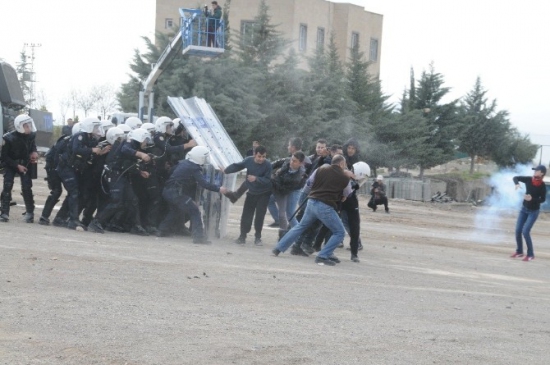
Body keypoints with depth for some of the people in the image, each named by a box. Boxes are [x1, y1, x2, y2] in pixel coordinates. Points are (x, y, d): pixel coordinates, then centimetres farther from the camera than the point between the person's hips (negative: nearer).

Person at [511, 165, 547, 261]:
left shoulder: (542, 186, -19)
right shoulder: (529, 180, -8)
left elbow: (543, 199, -14)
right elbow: (516, 178, 1)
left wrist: (532, 199, -30)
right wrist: (517, 184, -21)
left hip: (534, 211, -5)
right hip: (524, 209, 5)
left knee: (525, 231, -15)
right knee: (518, 230, 5)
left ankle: (531, 254, -2)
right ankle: (519, 251, 22)